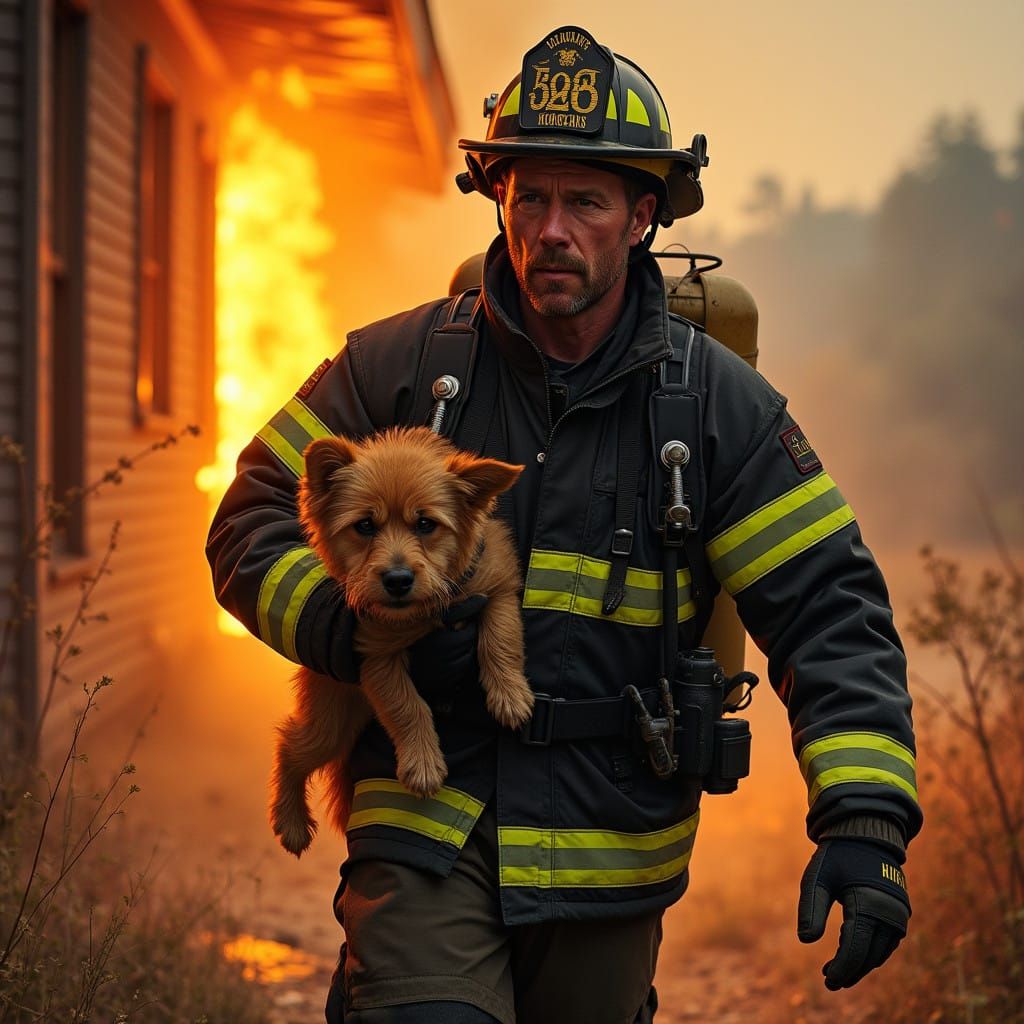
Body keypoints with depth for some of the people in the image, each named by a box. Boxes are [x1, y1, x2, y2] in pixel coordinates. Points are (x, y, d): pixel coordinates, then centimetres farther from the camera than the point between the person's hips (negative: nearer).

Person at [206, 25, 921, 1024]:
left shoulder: (720, 405, -2)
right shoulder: (395, 367, -2)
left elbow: (830, 612, -6)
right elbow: (251, 525, 4)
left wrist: (865, 824, -19)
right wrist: (357, 629, -16)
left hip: (611, 855, 2)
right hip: (428, 836, -1)